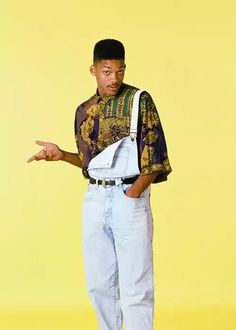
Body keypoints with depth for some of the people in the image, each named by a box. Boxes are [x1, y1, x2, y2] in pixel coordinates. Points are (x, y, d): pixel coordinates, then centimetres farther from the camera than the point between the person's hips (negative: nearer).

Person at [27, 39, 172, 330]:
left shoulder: (139, 100, -5)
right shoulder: (84, 111, 11)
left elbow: (155, 156, -8)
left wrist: (133, 193, -16)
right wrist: (60, 154, 3)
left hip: (130, 197, -5)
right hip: (95, 199, 5)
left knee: (134, 286, -4)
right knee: (99, 284, 11)